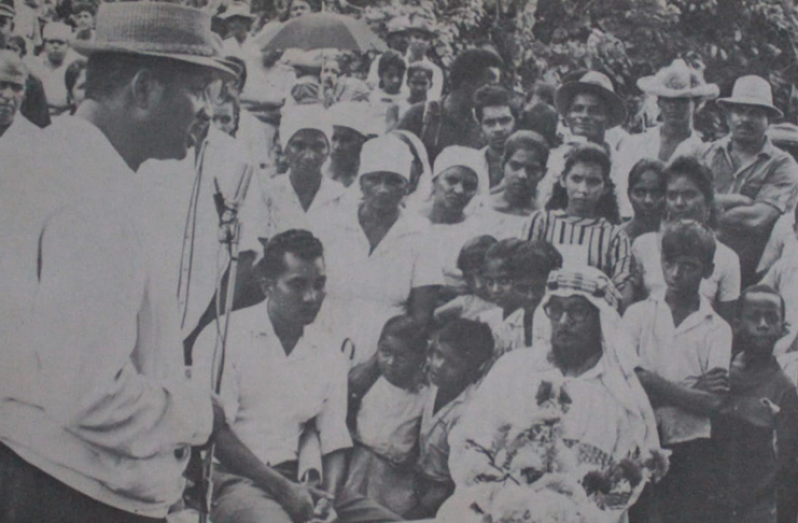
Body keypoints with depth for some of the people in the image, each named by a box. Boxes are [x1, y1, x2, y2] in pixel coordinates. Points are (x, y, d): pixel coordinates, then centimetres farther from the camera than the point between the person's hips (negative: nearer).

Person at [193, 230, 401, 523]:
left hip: (297, 480, 5)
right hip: (234, 478, -5)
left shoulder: (329, 356, 14)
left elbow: (335, 444, 12)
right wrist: (282, 488, -15)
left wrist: (328, 496, -10)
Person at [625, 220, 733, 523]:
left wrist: (653, 383, -8)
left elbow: (713, 402, -6)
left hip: (690, 446, 0)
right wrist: (691, 390, -9)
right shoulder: (638, 314, 7)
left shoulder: (717, 328, 5)